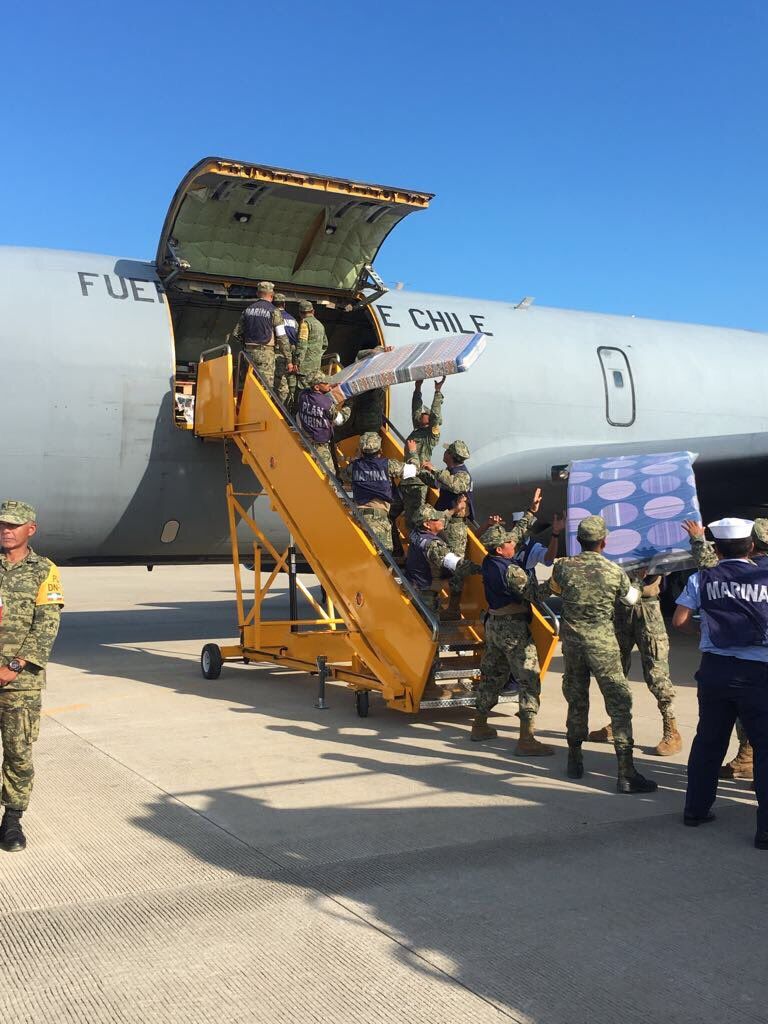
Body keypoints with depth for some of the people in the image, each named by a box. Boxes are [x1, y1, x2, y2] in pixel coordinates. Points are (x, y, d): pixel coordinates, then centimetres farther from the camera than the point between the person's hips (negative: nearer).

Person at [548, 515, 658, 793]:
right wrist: (637, 585, 32)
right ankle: (626, 773, -5)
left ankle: (575, 760, 27)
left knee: (576, 700, 18)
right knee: (619, 703, -1)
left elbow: (553, 588, 18)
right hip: (602, 644, -3)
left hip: (571, 642, 3)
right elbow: (631, 598, 11)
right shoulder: (615, 572, -9)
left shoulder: (563, 567, -5)